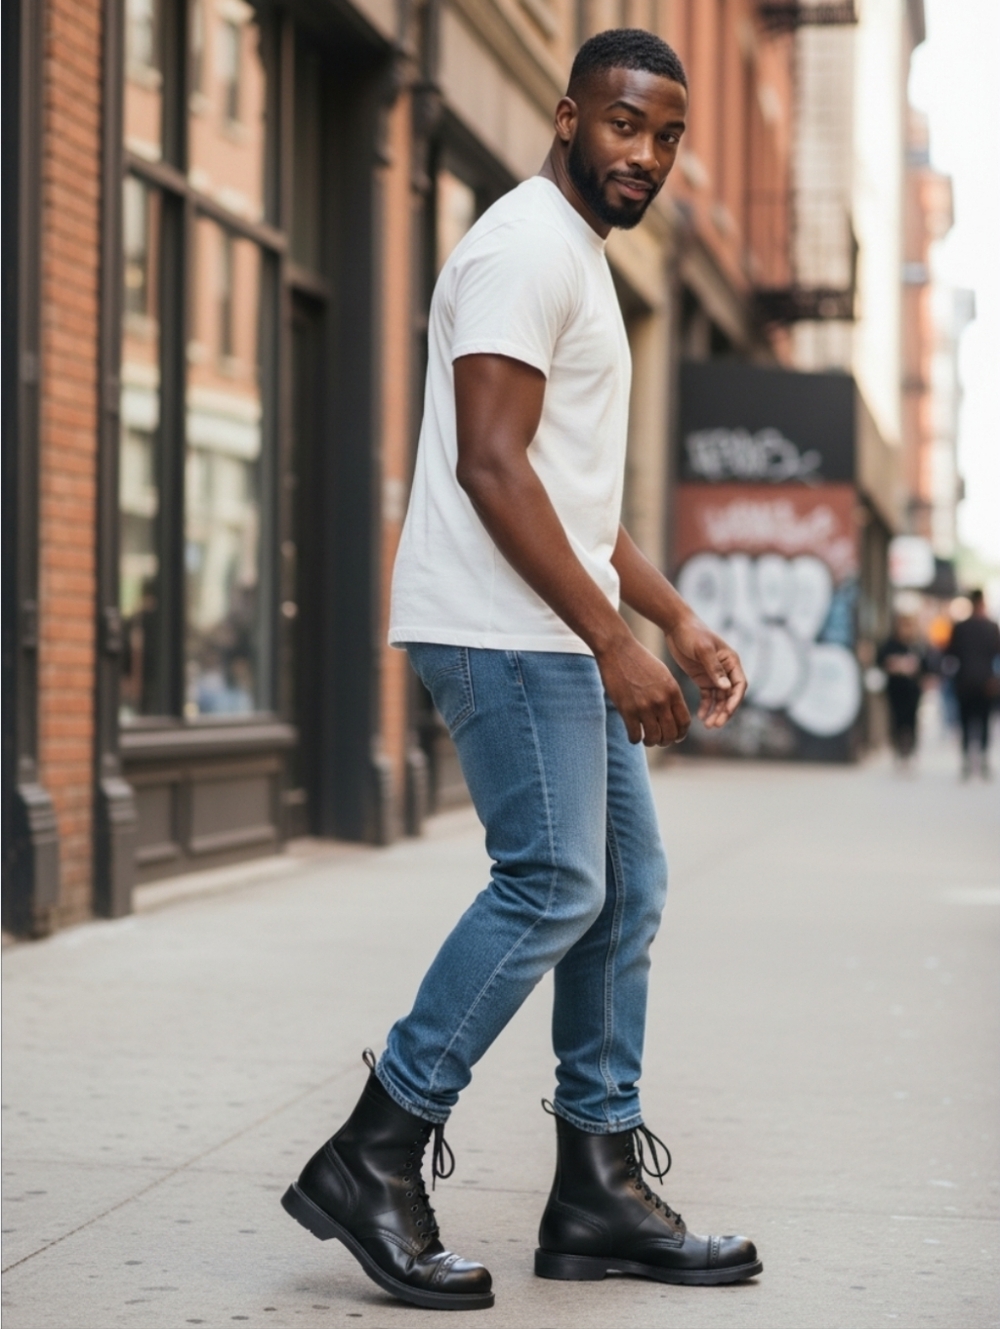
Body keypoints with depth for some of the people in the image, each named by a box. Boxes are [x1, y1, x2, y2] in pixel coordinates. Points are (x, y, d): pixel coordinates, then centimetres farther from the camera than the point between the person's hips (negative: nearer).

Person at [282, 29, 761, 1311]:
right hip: (501, 628, -10)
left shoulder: (579, 261, 22)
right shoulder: (525, 247, -10)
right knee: (552, 884, -13)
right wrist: (613, 639, -23)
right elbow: (491, 464, -21)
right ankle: (371, 1162, -5)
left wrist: (679, 622, 19)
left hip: (558, 632, 10)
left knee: (626, 886, 8)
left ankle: (600, 1190, 14)